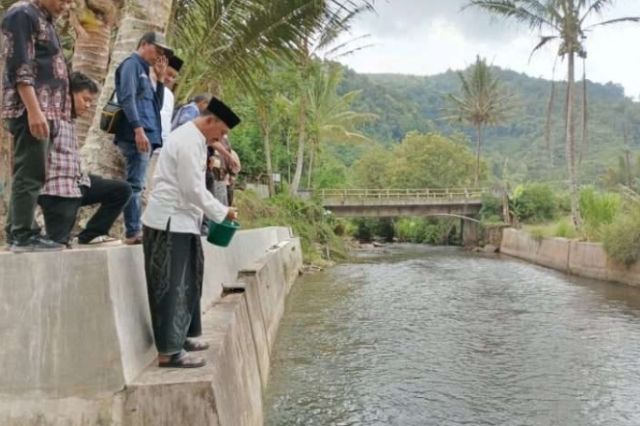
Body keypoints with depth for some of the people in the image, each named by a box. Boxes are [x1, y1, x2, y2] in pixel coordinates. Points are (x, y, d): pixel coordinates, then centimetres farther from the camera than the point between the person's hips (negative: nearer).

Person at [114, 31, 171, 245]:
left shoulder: (144, 71, 26)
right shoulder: (131, 64, -1)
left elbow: (156, 106, 25)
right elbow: (127, 98, -15)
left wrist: (160, 79, 15)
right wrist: (138, 129, -24)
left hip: (145, 136, 9)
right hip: (136, 136, -9)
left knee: (136, 185, 8)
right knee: (135, 184, -11)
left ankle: (135, 230, 11)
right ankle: (133, 232, -10)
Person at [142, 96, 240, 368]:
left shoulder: (192, 138, 16)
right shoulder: (189, 142, -17)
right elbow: (193, 190, -20)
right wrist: (222, 213, -11)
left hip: (179, 220, 11)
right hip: (170, 223, -11)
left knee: (184, 283, 16)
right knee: (171, 286, -7)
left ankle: (180, 337, 27)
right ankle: (168, 351, -1)